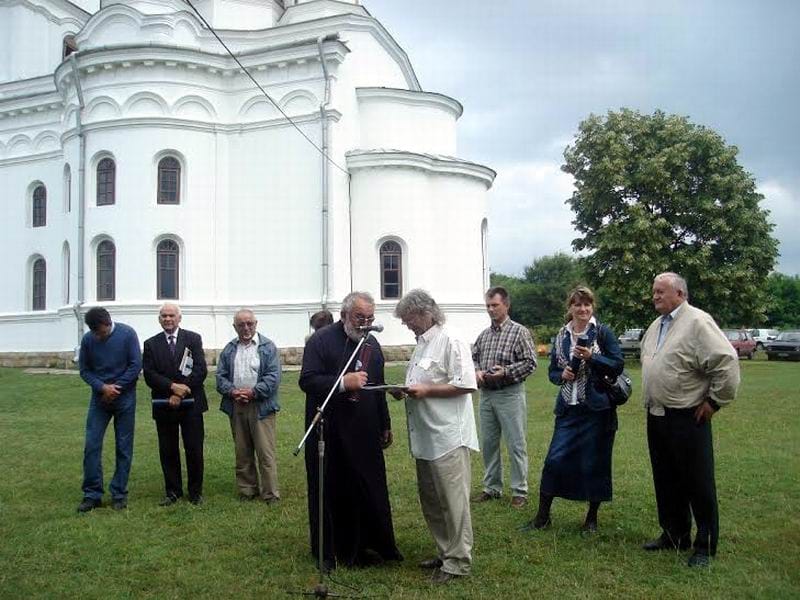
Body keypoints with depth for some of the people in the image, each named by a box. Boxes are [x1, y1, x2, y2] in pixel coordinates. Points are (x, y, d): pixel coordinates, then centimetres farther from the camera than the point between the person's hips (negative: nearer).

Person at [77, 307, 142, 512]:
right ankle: (92, 494, 9)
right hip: (100, 399, 2)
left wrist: (115, 388, -11)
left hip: (125, 398, -2)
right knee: (91, 446, -2)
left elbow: (136, 365, -9)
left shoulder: (127, 334, -10)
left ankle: (119, 494, 12)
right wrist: (103, 387, -14)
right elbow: (84, 370, 2)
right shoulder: (88, 339, -3)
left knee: (124, 448, 3)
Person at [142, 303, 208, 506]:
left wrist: (181, 393, -13)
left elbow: (200, 370, -6)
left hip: (191, 404, -1)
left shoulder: (193, 339, 2)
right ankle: (173, 491, 20)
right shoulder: (151, 344, 7)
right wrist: (172, 386, -18)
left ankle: (195, 491, 16)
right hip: (163, 406, 2)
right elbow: (149, 375, -3)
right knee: (168, 451, 8)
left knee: (194, 450, 3)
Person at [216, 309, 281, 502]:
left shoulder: (268, 347, 0)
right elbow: (220, 376, 8)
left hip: (261, 406, -4)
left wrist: (253, 392, -16)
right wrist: (232, 391, -10)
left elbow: (273, 376, -7)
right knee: (242, 453, 11)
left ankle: (270, 494, 3)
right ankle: (247, 490, 22)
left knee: (266, 453, -4)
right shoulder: (229, 350, 12)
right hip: (236, 407, 4)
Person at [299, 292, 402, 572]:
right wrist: (343, 383, -26)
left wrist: (385, 425, 21)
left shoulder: (372, 343, 13)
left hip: (365, 433, 5)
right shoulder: (321, 340, -7)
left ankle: (366, 546, 18)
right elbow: (307, 381, -16)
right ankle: (328, 551, 19)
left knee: (370, 490, 6)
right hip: (329, 432, -5)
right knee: (329, 492, 5)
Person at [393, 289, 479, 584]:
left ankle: (458, 560, 12)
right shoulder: (421, 344, 15)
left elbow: (466, 385, -19)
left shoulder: (451, 342, -13)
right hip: (425, 438, 10)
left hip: (447, 437, -10)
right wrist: (407, 391, 6)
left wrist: (426, 390, -20)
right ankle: (444, 551, 30)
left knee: (453, 501, 0)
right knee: (431, 501, 17)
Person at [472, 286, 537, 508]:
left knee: (516, 445, 1)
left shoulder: (519, 332, -6)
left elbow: (530, 362, -9)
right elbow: (473, 357, 18)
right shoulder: (484, 334, 12)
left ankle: (520, 491, 12)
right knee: (488, 444, 12)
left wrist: (505, 372, -17)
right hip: (486, 394, 6)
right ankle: (492, 487, 25)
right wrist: (476, 371, -3)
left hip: (510, 394, -6)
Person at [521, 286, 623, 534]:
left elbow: (618, 365, -6)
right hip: (568, 409, 3)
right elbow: (552, 370, 15)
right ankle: (542, 515, 12)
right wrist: (562, 375, -7)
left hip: (597, 408, -3)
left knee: (594, 463, 5)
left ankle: (592, 518, 23)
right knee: (555, 459, -1)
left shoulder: (603, 333, -2)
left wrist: (592, 357, -19)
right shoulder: (561, 336, 9)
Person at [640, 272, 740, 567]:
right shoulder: (656, 326, 13)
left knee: (697, 483, 2)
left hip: (688, 418, -8)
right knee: (666, 481, 17)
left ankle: (705, 546, 14)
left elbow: (727, 361, -20)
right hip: (656, 417, 8)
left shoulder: (697, 322, -14)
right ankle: (674, 535, 31)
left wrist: (714, 401, -14)